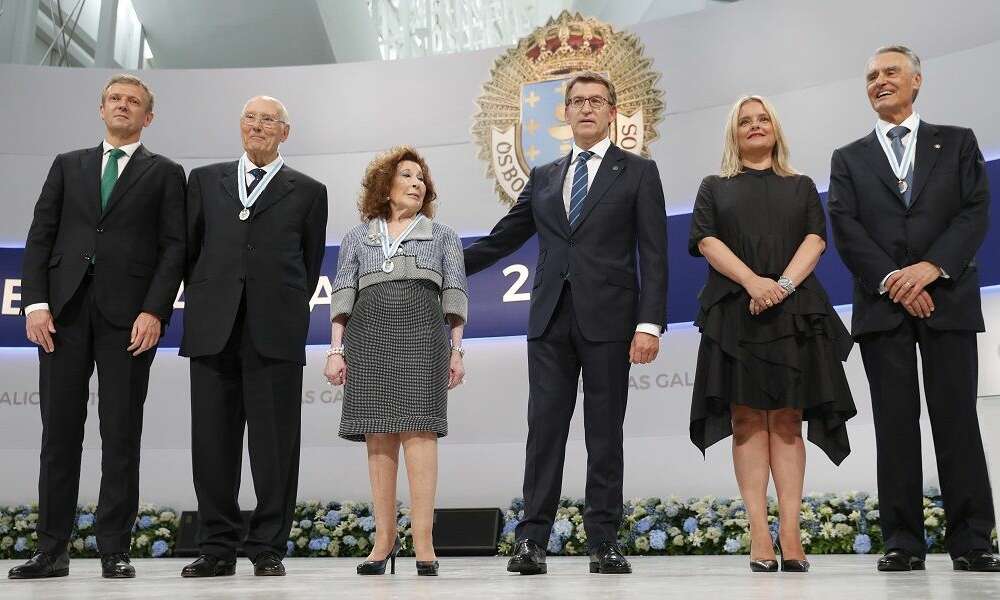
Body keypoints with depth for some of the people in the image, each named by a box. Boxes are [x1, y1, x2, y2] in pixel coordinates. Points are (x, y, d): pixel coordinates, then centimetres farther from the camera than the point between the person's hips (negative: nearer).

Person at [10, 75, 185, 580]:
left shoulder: (165, 173, 11)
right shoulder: (67, 165, 18)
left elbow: (174, 247, 1)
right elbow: (40, 236, 11)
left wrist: (154, 311, -11)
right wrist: (35, 302, -3)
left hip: (128, 315, -2)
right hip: (64, 309, 3)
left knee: (122, 435, 0)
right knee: (59, 430, 4)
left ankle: (114, 550, 8)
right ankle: (51, 551, 12)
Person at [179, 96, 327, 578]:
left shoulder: (307, 191, 11)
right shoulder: (205, 180, 16)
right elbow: (187, 248, 16)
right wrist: (200, 301, 13)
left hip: (275, 333, -2)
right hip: (212, 329, 2)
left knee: (274, 443, 0)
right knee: (213, 441, 4)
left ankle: (269, 548, 9)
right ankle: (218, 547, 14)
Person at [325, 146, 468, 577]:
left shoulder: (442, 236, 18)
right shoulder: (358, 237, 19)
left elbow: (454, 296, 10)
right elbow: (342, 294, 12)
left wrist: (456, 349, 0)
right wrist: (336, 349, 1)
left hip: (422, 332, -1)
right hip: (368, 336, 2)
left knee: (418, 429, -11)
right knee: (378, 436, -1)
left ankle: (423, 541, -12)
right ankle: (384, 538, 5)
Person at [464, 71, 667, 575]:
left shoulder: (638, 172, 7)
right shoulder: (543, 177, 17)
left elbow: (653, 254, -1)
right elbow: (501, 240, 18)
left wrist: (650, 323, -11)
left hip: (608, 319, -3)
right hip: (550, 318, 3)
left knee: (605, 433, 2)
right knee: (544, 429, 1)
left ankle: (604, 542, 9)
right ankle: (532, 540, 5)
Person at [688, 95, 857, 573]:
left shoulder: (801, 186, 19)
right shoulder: (714, 187, 15)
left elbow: (815, 239, 4)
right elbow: (706, 240, 0)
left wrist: (784, 284, -14)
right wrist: (753, 281, -15)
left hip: (793, 312, 1)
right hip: (735, 313, -1)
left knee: (788, 420, -3)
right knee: (747, 420, -5)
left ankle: (790, 534, -4)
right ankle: (759, 535, -6)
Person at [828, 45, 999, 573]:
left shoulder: (957, 143, 14)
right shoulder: (848, 159, 15)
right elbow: (845, 230, 2)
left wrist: (932, 266, -13)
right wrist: (892, 281, -11)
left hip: (947, 299, 0)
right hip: (882, 305, 1)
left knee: (957, 419, -1)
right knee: (895, 424, 0)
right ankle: (903, 540, 4)